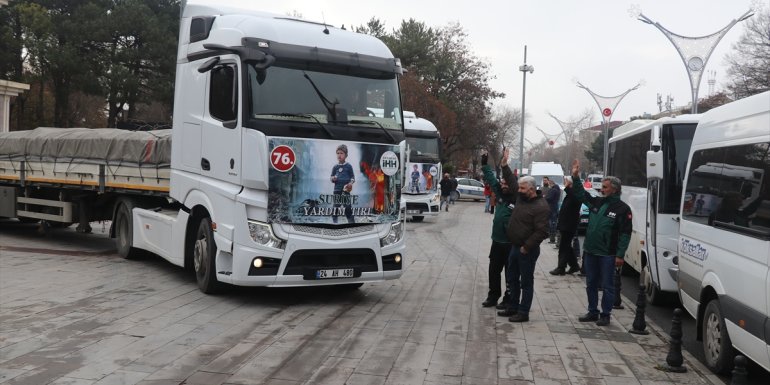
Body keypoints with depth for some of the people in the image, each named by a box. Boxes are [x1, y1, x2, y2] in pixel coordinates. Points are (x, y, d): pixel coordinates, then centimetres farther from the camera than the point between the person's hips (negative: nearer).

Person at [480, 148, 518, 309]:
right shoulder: (500, 194, 5)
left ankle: (508, 299, 15)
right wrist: (484, 164, 13)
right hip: (497, 241, 8)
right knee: (493, 270, 14)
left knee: (510, 272, 5)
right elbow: (492, 179, 16)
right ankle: (493, 297, 25)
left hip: (510, 243, -7)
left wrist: (505, 166, -40)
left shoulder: (517, 199, -16)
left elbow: (514, 183, -33)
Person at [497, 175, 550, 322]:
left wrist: (526, 247, -22)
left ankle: (523, 313, 10)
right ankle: (513, 307, 32)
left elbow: (542, 231, -24)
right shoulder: (520, 198, 6)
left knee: (526, 282, 2)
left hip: (527, 250, -9)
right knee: (512, 279, 18)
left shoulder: (540, 206, -20)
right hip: (515, 246, 9)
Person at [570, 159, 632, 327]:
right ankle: (593, 312, 25)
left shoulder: (622, 208, -9)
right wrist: (575, 177, 10)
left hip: (607, 254, -7)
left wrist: (620, 255, -16)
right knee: (591, 284, 14)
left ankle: (605, 315, 12)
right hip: (590, 251, 7)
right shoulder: (596, 202, 9)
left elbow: (625, 233, -11)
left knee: (607, 286, 3)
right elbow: (581, 194, 22)